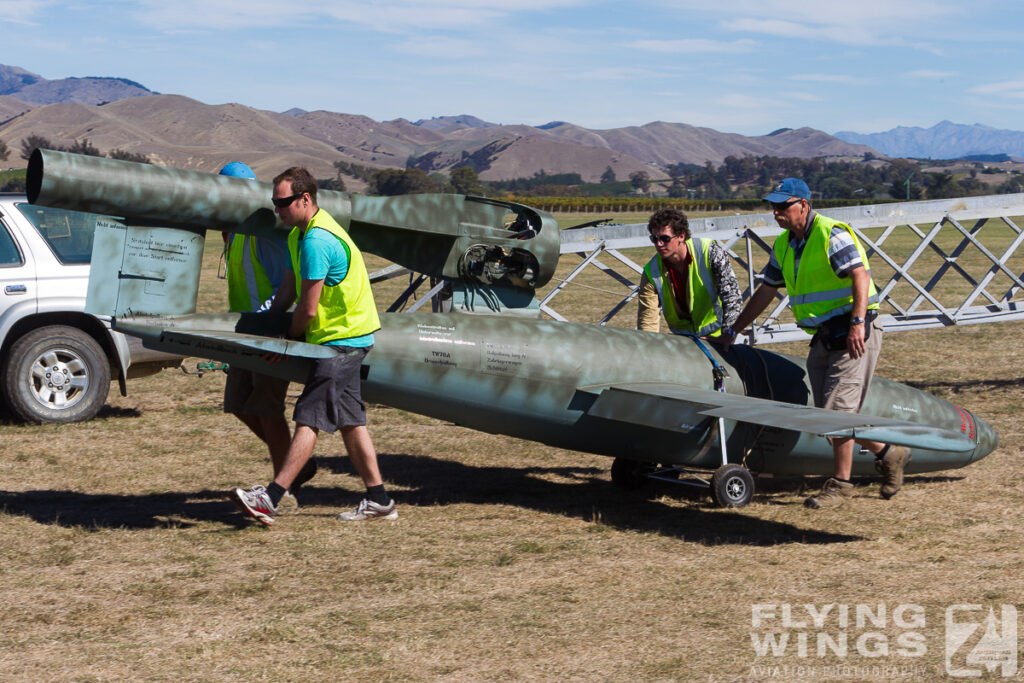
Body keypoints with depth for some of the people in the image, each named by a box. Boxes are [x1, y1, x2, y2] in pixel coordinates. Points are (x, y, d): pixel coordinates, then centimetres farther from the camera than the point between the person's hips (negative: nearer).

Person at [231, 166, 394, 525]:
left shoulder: (317, 241, -21)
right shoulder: (299, 233, 12)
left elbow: (308, 309, -20)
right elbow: (288, 287, 18)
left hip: (340, 339, -11)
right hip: (347, 337, 11)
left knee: (310, 417, -12)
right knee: (348, 419, 11)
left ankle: (271, 499, -14)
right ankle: (378, 500, 14)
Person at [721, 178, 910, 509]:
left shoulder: (831, 234, -12)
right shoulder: (784, 245, 12)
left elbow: (860, 276, -21)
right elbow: (765, 292, 18)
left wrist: (857, 324, -31)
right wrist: (733, 331, 18)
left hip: (853, 334, -8)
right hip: (824, 336, 8)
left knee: (837, 408, -10)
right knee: (828, 411, 6)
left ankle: (841, 482, 0)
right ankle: (887, 453, 24)